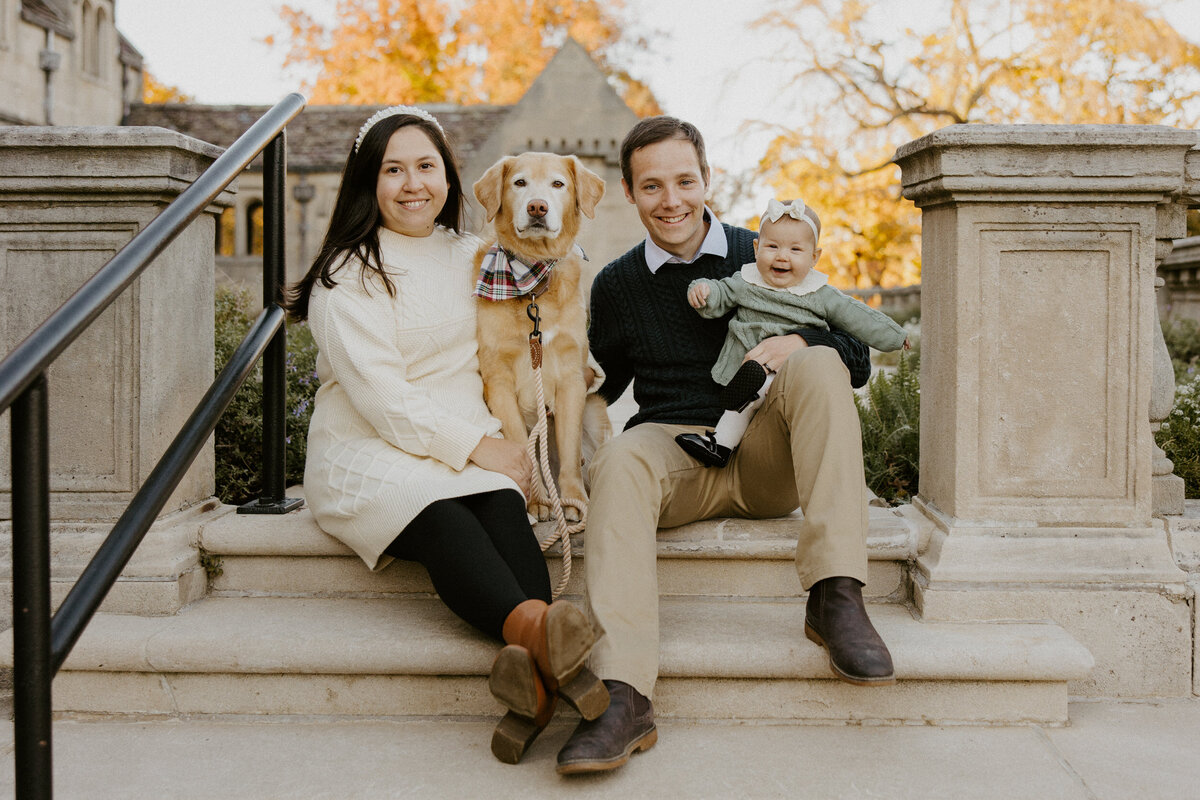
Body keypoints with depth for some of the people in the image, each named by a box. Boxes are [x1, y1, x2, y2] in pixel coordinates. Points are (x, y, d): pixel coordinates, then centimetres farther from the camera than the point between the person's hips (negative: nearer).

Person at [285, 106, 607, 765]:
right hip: (368, 456, -4)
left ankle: (535, 671, -56)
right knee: (444, 523, -38)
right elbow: (381, 397, -10)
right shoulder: (348, 275, 0)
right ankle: (538, 629, -63)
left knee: (503, 507, -33)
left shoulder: (471, 258, 18)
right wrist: (478, 446, -16)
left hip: (471, 448, 4)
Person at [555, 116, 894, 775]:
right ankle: (622, 696, -46)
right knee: (620, 458, -33)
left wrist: (796, 343, -13)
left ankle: (835, 598, -34)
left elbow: (858, 360, 8)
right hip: (672, 453, 0)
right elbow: (596, 389, 23)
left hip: (765, 459, 1)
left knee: (817, 364, -25)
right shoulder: (617, 285, 12)